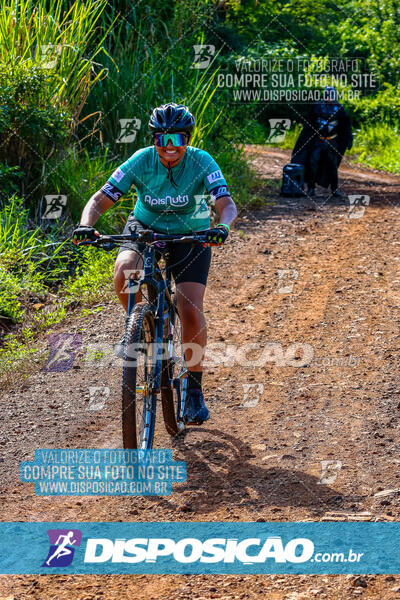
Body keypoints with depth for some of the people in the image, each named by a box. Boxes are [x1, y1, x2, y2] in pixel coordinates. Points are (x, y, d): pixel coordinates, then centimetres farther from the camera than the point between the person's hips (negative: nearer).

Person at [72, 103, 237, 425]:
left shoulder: (201, 162, -23)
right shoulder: (141, 161, -20)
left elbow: (227, 205, -32)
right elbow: (100, 199, -21)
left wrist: (222, 227, -55)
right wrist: (86, 225, -42)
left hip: (191, 237, -1)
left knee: (191, 311, -15)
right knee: (124, 271, -33)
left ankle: (194, 387, 4)